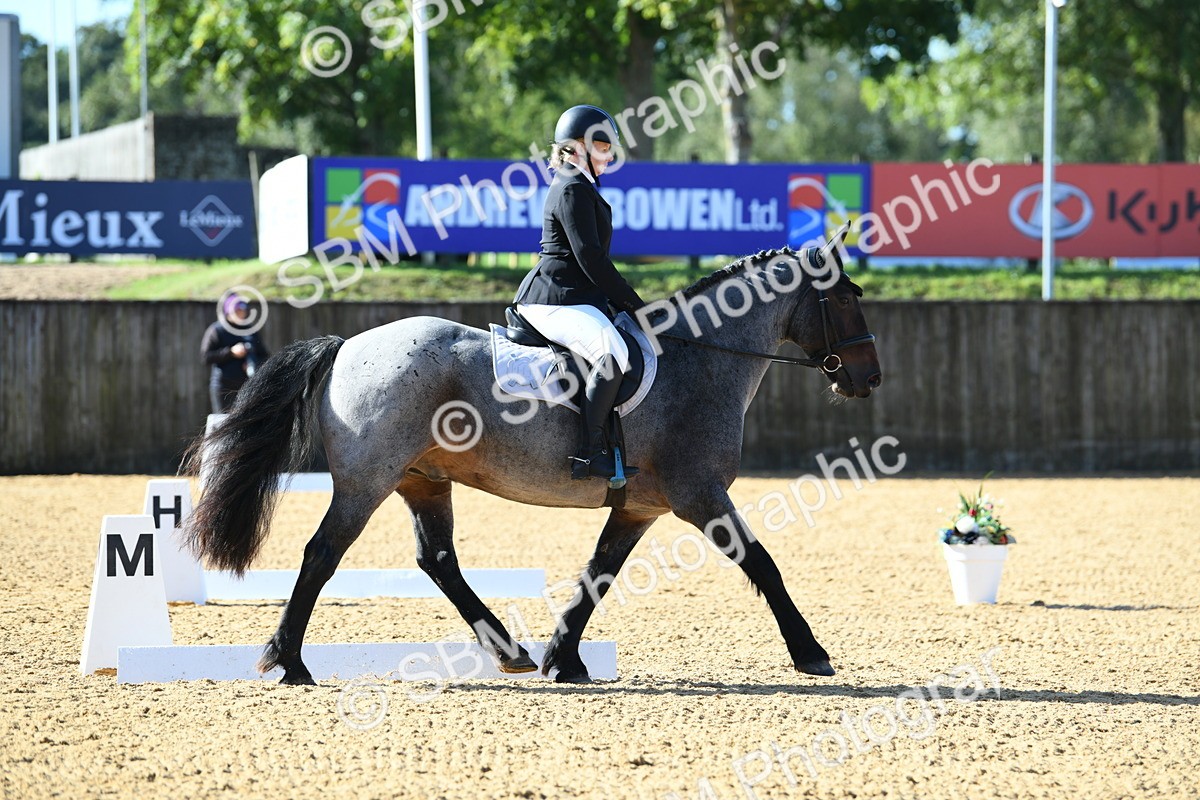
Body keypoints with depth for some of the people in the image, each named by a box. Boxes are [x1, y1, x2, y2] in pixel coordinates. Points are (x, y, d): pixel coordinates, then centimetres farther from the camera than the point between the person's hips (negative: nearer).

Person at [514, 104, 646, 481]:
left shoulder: (581, 187, 22)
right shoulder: (573, 190, -11)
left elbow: (593, 259, 25)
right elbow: (591, 260, -17)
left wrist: (624, 303, 18)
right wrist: (634, 304, -12)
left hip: (576, 297, 11)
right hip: (554, 300, -11)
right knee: (612, 354, -31)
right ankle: (592, 452, -33)